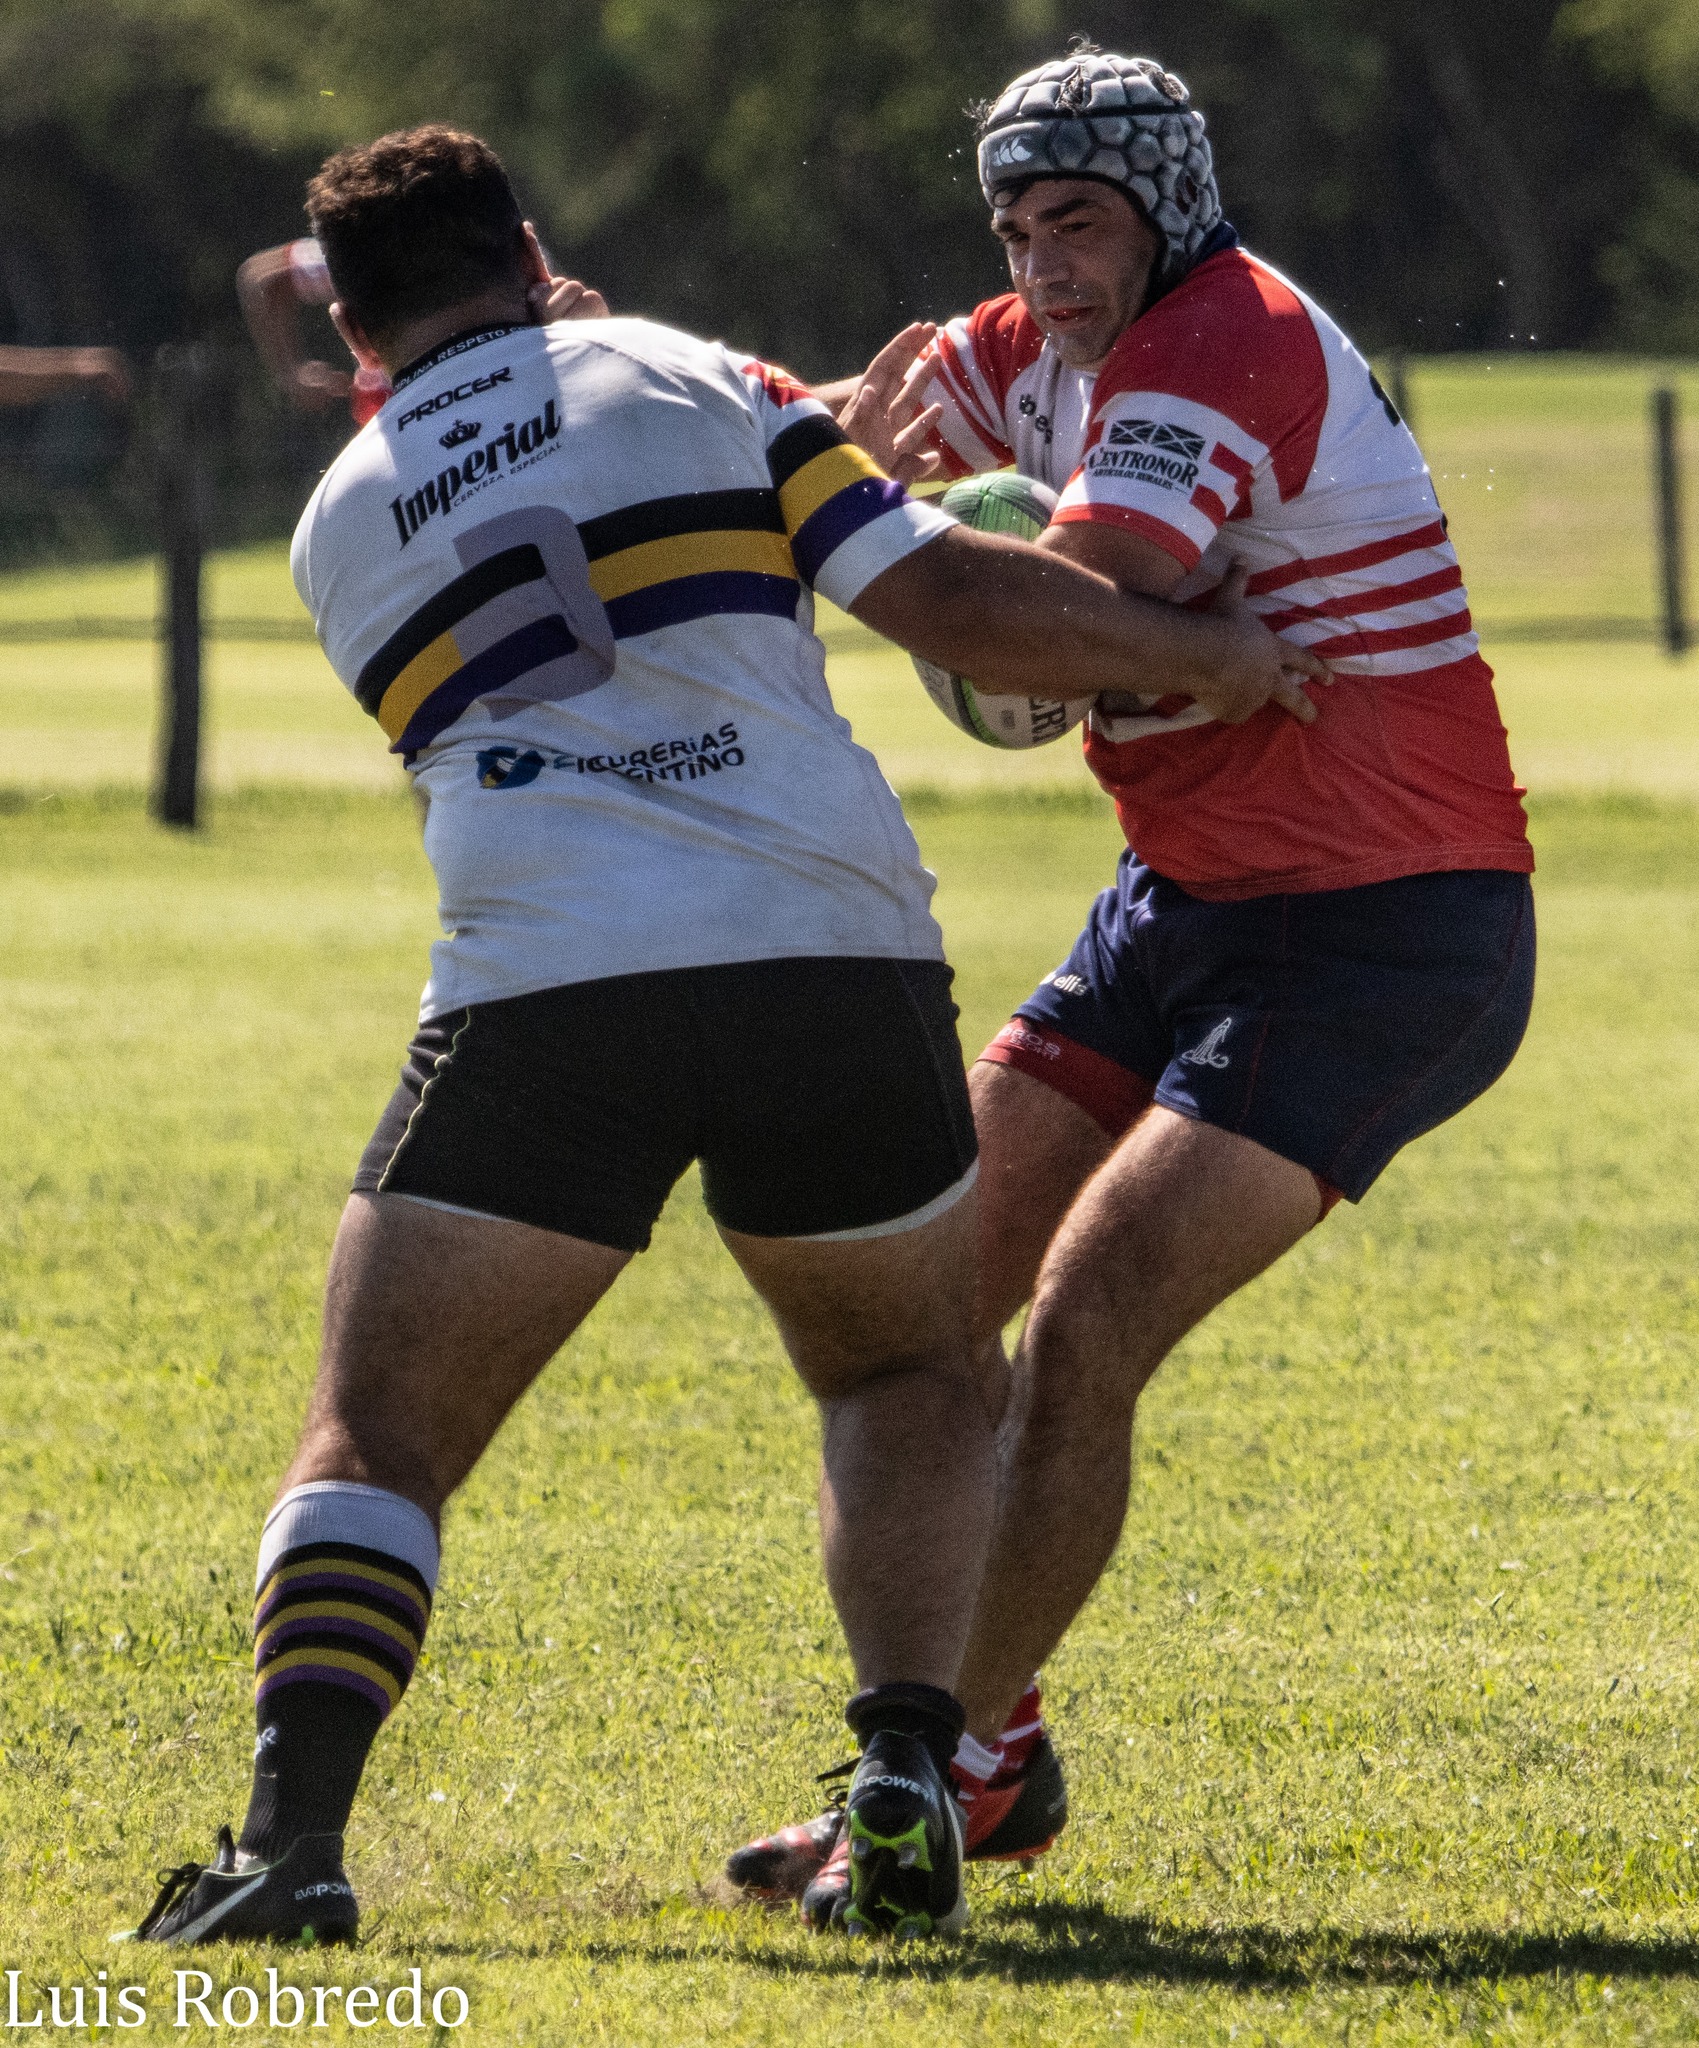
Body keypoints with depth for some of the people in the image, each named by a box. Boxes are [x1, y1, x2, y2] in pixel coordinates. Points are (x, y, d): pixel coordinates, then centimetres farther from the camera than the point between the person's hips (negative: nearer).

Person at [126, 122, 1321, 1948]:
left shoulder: (342, 530, 19)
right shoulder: (696, 388, 13)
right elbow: (958, 601, 4)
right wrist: (1207, 653, 18)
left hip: (546, 984, -1)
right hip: (836, 956, 1)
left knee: (375, 1438, 6)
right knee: (905, 1377, 24)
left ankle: (296, 1832, -18)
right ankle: (905, 1772, 2)